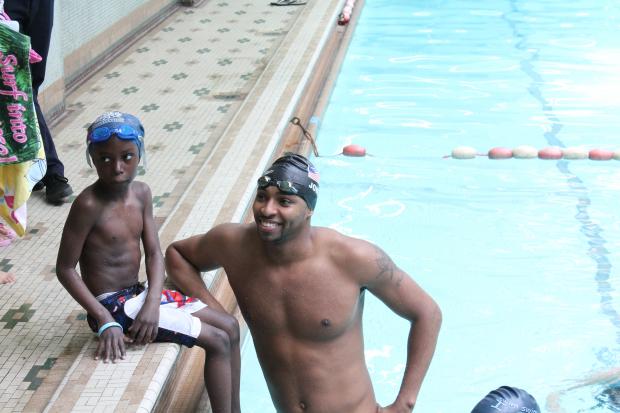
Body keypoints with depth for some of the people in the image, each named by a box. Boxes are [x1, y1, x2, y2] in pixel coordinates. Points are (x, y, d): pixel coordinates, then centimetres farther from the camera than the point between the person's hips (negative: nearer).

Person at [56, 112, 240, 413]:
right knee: (217, 341, -11)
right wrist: (105, 321, -21)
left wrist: (152, 303, -16)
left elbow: (154, 254, 1)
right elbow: (65, 269, -17)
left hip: (139, 295, 8)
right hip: (112, 305, -8)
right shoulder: (88, 205, -21)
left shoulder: (141, 193, 1)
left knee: (230, 327, 9)